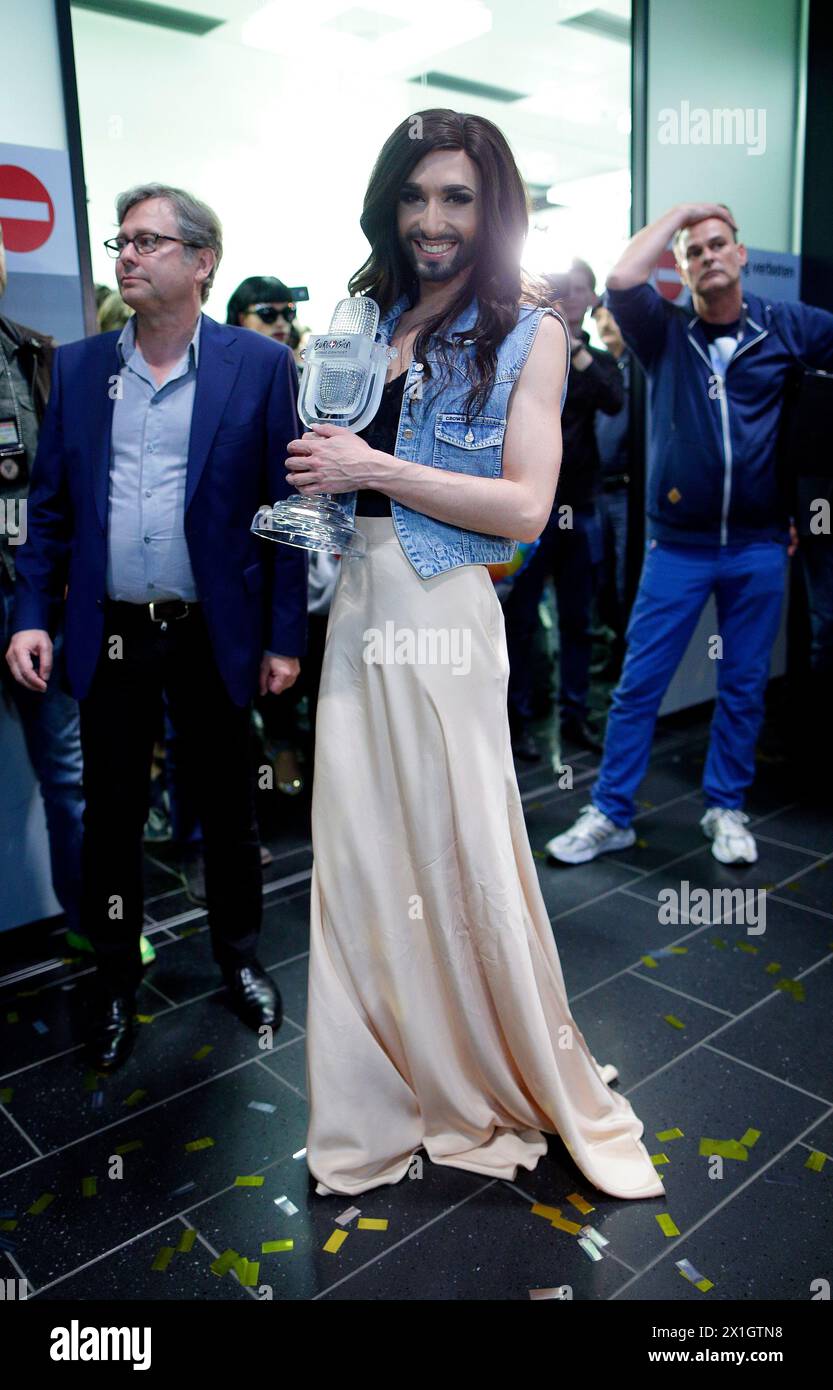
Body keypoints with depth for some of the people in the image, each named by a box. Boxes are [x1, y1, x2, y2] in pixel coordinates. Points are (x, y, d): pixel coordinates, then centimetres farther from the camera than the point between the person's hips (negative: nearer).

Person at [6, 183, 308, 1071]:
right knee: (110, 815, 12)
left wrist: (285, 637, -6)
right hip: (108, 635, 3)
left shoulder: (260, 365, -3)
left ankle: (238, 957, 36)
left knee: (228, 809, 14)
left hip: (214, 634, -2)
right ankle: (116, 983, 32)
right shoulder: (78, 367, 6)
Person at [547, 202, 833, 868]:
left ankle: (726, 808, 26)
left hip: (760, 546, 1)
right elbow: (622, 280, -14)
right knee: (639, 683, 1)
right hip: (678, 545, -1)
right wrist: (680, 212, -2)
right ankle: (611, 814, 13)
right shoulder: (667, 333, 4)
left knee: (744, 687, 10)